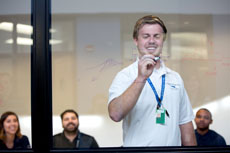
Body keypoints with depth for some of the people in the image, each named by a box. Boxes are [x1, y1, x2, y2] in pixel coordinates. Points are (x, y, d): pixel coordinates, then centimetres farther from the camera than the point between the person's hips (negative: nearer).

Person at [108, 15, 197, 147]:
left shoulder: (175, 78, 11)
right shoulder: (125, 76, -4)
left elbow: (185, 123, 13)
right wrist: (141, 78, -26)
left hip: (173, 145, 4)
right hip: (138, 146, -3)